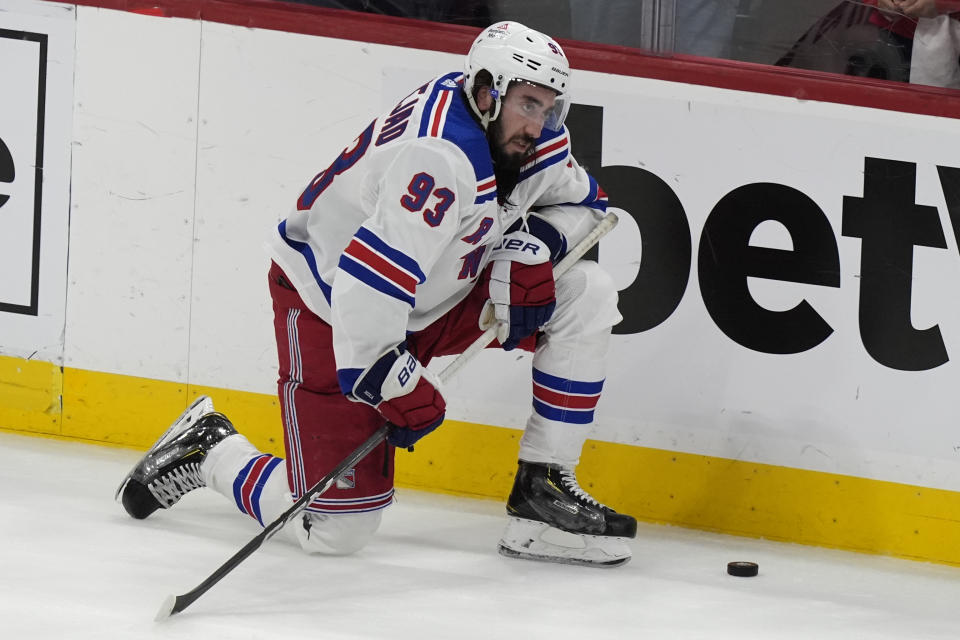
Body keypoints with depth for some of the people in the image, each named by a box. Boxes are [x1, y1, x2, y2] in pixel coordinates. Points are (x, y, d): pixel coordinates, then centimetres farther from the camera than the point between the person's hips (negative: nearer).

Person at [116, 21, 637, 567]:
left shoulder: (535, 135, -6)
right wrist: (389, 379, -33)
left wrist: (533, 245, -8)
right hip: (331, 307, -8)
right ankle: (210, 450, 18)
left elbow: (583, 203, 12)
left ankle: (544, 490, 0)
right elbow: (369, 276, -37)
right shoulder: (441, 155, -33)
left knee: (586, 294, -8)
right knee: (336, 528, -9)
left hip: (433, 295, 9)